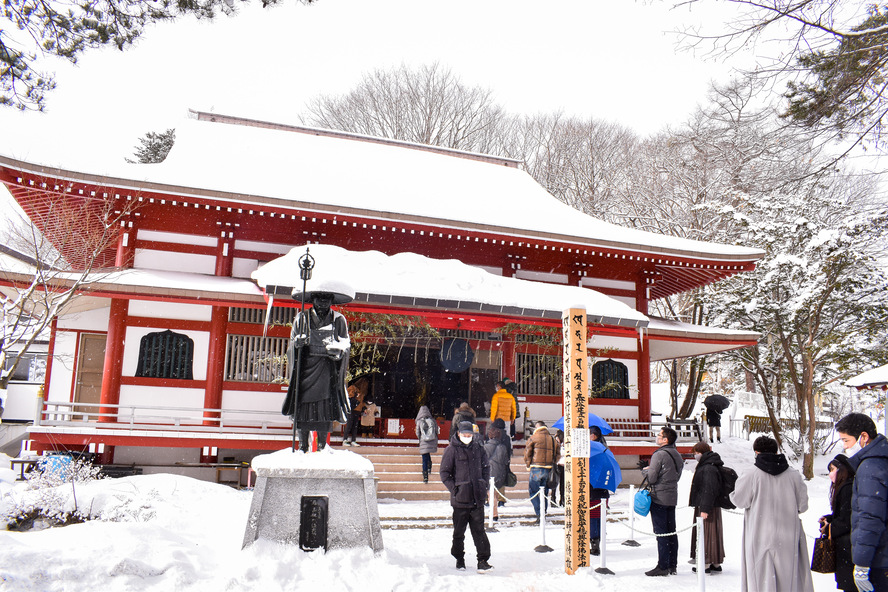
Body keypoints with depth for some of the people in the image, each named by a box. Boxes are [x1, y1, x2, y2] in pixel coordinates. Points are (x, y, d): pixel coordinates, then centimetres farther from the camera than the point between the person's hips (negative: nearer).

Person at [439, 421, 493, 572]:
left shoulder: (478, 447, 5)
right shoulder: (451, 449, -5)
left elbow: (485, 467, 14)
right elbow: (444, 473, -2)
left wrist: (484, 485, 3)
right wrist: (454, 489, -10)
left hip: (477, 497, 2)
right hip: (460, 498, -2)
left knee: (479, 529, 3)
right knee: (459, 531, 10)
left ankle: (483, 560, 8)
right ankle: (459, 559, 26)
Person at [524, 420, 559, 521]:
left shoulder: (533, 438, -3)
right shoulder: (552, 439, 11)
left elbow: (527, 452, -3)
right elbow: (557, 455, 16)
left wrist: (528, 464, 9)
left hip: (536, 468, -5)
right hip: (548, 469, 5)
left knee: (533, 491, 0)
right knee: (543, 491, 14)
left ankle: (539, 513, -12)